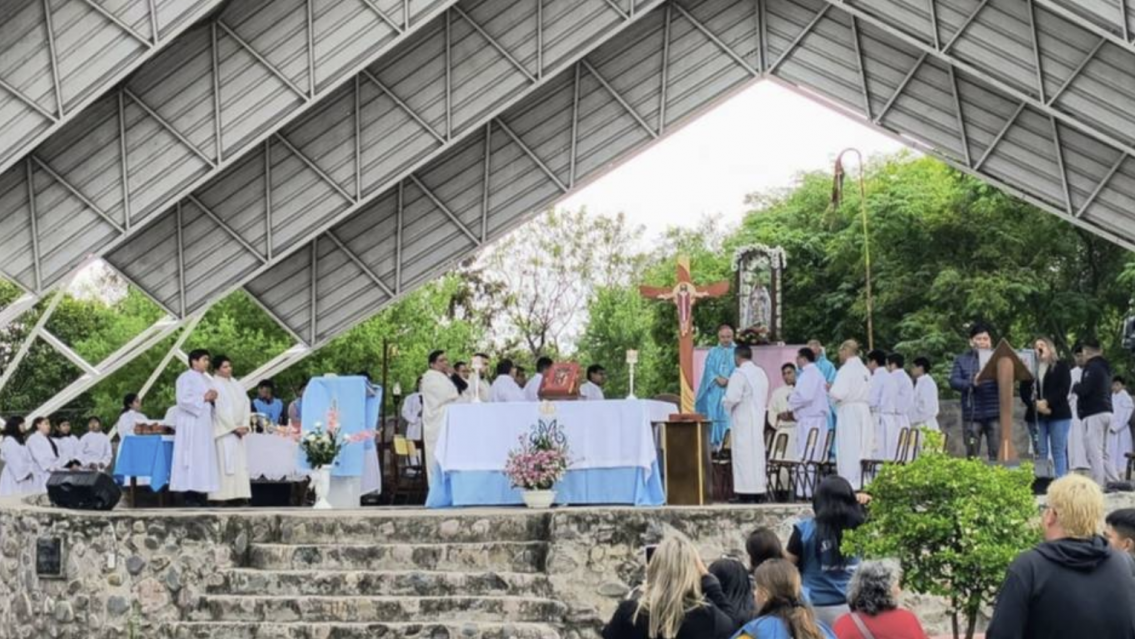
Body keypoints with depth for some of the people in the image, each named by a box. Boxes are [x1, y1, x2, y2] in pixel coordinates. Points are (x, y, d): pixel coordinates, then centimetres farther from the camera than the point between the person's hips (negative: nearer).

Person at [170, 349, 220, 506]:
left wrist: (213, 398, 2)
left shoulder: (206, 379, 18)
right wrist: (204, 398, -16)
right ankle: (190, 497, -7)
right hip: (190, 424, -9)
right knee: (192, 459, -9)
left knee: (204, 459, 5)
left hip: (204, 424, 9)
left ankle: (200, 496, 6)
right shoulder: (186, 378, -7)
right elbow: (183, 400, -18)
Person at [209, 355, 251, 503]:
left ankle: (240, 495, 1)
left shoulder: (237, 385, 16)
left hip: (239, 430, 7)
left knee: (240, 464, 2)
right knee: (225, 464, -10)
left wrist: (244, 425, -2)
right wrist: (234, 427, -13)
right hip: (224, 431, -7)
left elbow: (245, 404, 12)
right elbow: (220, 409, -12)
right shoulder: (215, 385, -5)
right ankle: (223, 497, -9)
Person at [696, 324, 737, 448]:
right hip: (714, 392, 2)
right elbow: (709, 369, 4)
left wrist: (730, 381, -17)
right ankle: (715, 445, -5)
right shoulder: (713, 352, 16)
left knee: (731, 418, -12)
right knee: (714, 416, -5)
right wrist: (717, 379, -15)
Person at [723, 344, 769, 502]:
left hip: (743, 422, -8)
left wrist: (724, 401, -2)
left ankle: (747, 496, -7)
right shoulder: (761, 372, 10)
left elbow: (731, 398, -21)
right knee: (757, 454, 11)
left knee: (744, 455, -6)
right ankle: (759, 492, 13)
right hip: (759, 420, 8)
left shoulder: (739, 374, -15)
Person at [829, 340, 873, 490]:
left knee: (848, 451, -4)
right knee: (862, 449, 7)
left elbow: (838, 393, -17)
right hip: (864, 412, 7)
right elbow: (870, 394, 15)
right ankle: (861, 484, 8)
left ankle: (849, 485, -4)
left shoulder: (846, 370, -10)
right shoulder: (865, 370, 11)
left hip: (849, 412, -7)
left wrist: (830, 389, 2)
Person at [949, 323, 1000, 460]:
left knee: (997, 453, -4)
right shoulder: (962, 360, 12)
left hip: (995, 413, 0)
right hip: (972, 414, 0)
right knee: (972, 455, 2)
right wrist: (971, 383, -18)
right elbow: (953, 381, 1)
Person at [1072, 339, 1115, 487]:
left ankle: (1097, 485, -13)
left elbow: (1084, 390, -20)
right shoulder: (1104, 367, 17)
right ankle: (1114, 482, 17)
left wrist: (1075, 387, 1)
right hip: (1106, 411, 10)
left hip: (1093, 414, -10)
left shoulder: (1092, 367, -13)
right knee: (1103, 451, 17)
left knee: (1094, 452, -9)